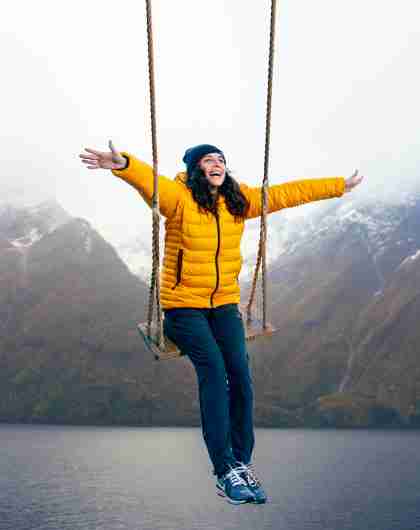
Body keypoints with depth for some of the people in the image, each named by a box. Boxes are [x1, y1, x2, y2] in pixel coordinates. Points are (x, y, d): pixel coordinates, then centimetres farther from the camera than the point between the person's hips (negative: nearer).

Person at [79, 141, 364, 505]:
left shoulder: (240, 201, 5)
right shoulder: (178, 198, -10)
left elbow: (286, 194, 12)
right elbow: (147, 179, -29)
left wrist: (340, 186, 19)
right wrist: (123, 164, -52)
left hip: (224, 304, 4)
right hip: (184, 306, -4)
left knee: (240, 373, -13)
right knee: (213, 369, -21)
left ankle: (242, 463, -1)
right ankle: (225, 469, -15)